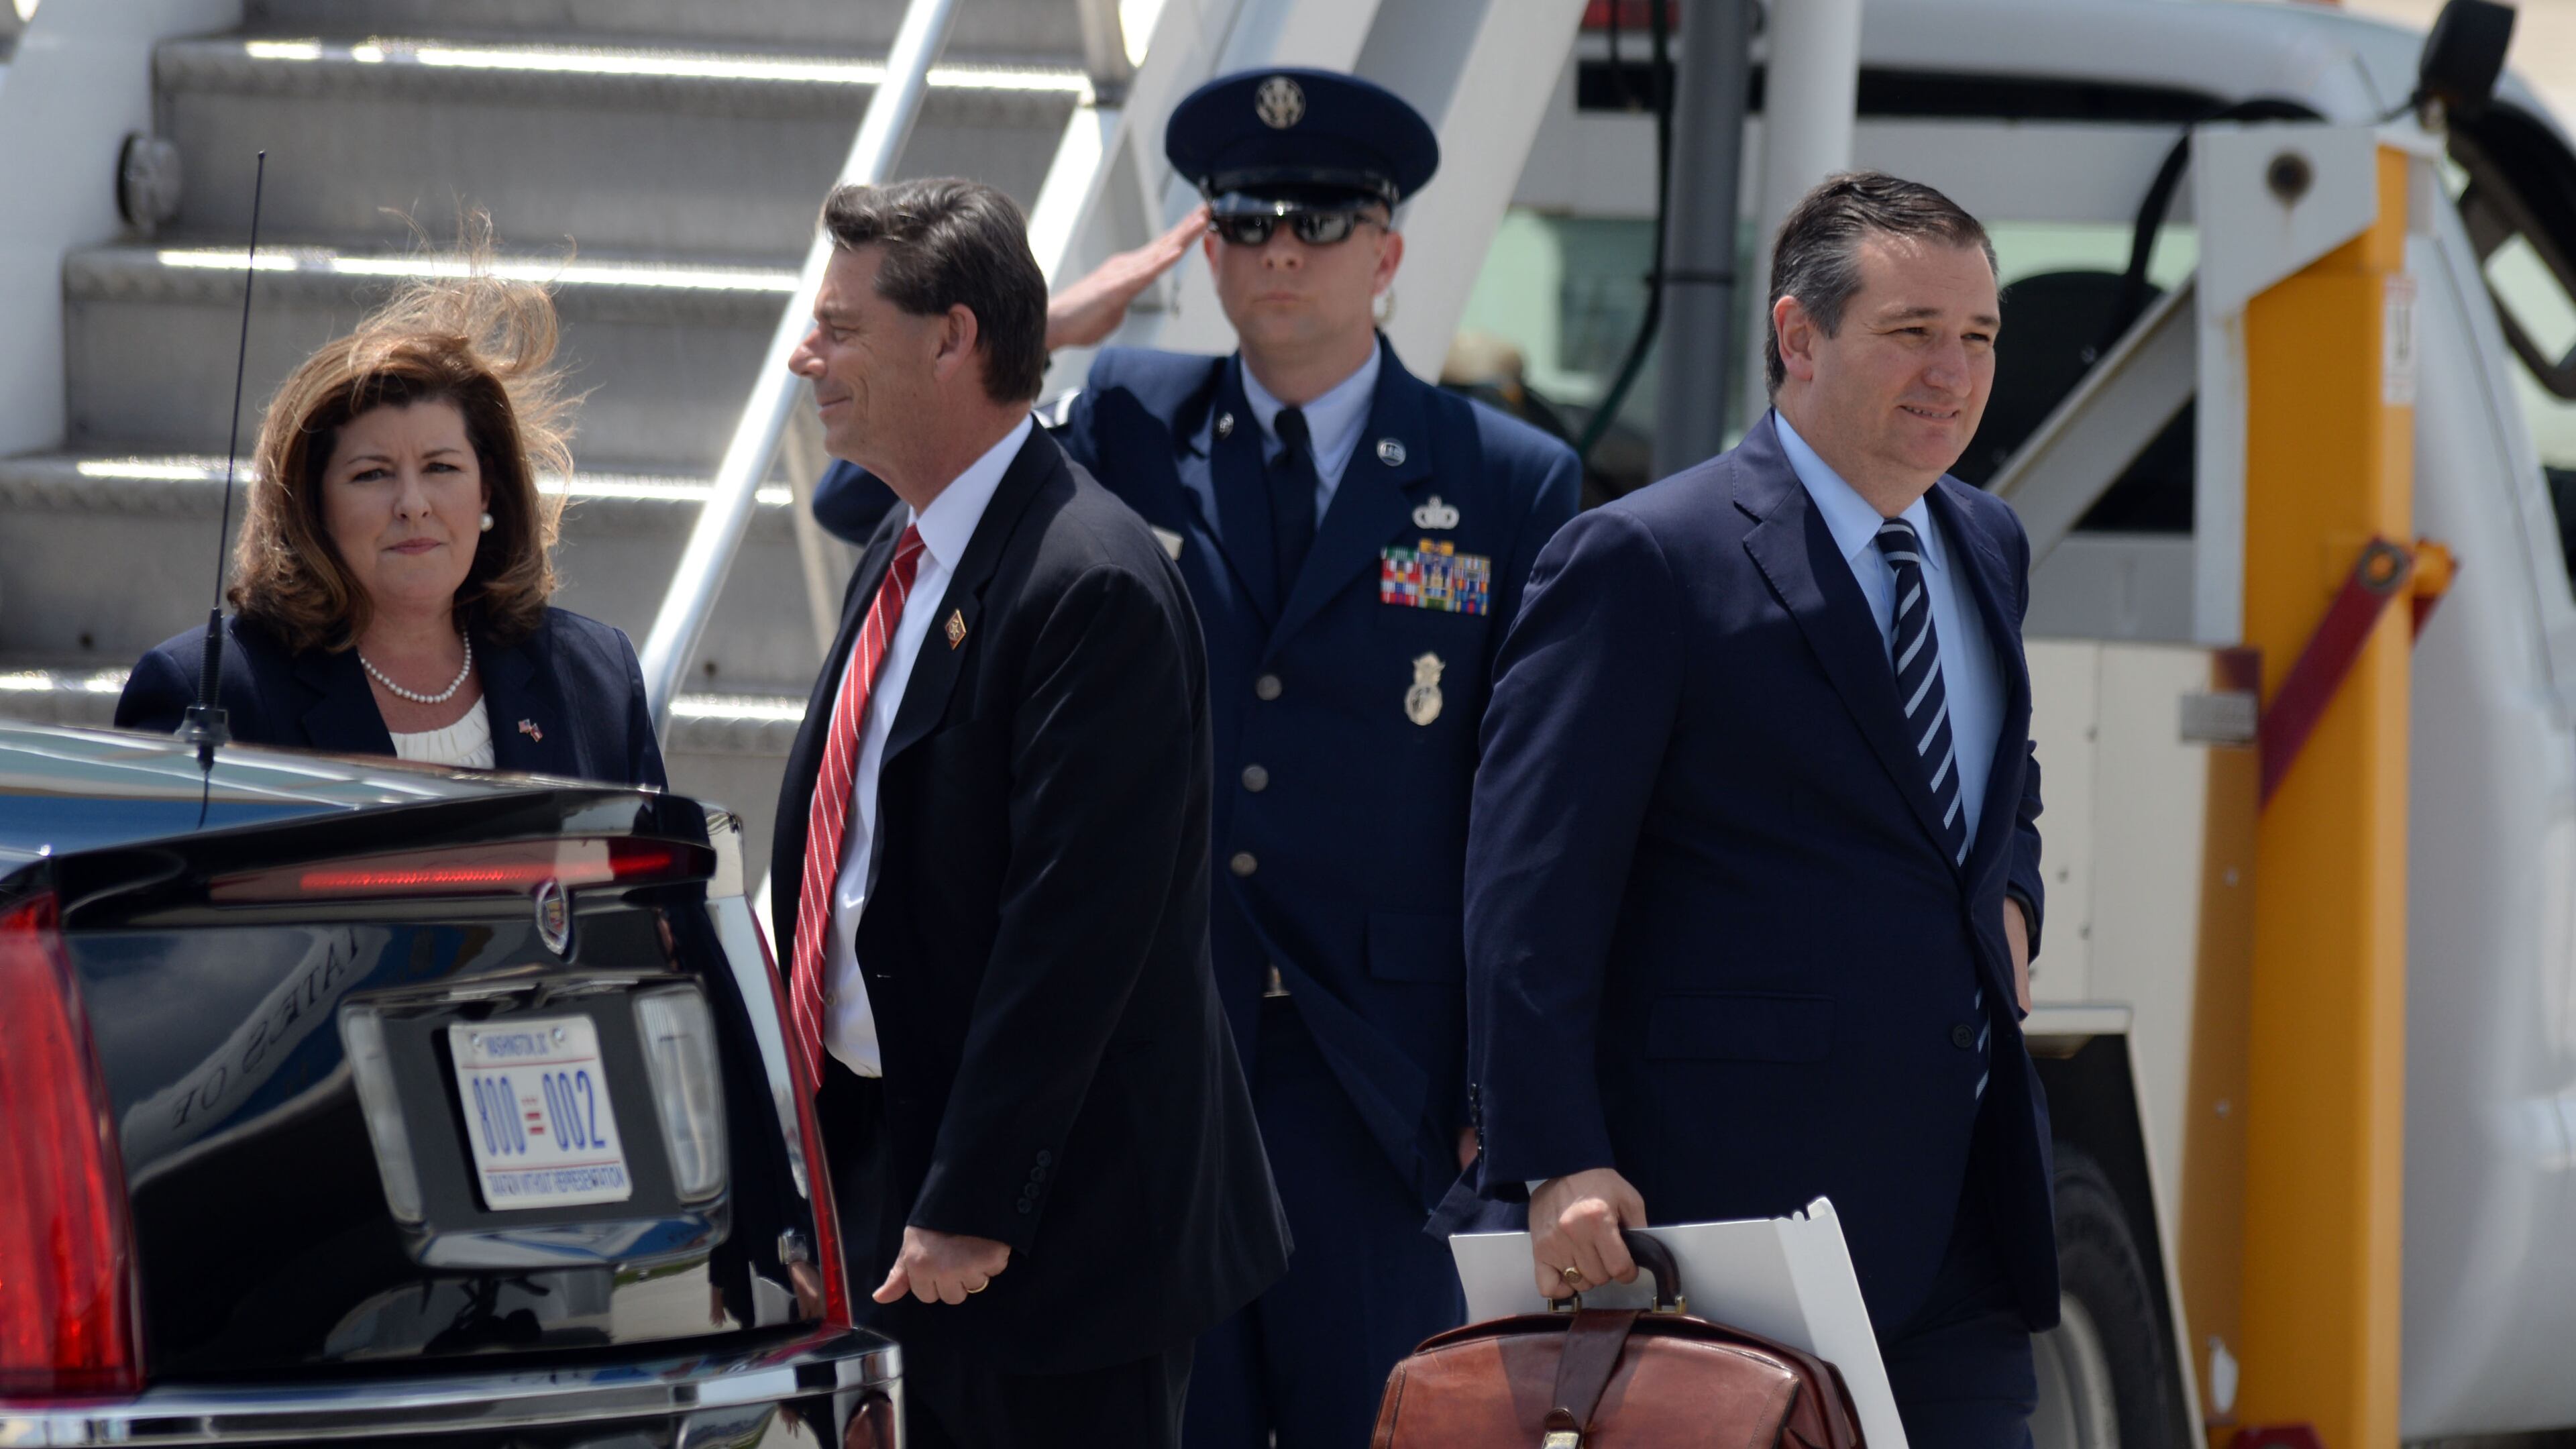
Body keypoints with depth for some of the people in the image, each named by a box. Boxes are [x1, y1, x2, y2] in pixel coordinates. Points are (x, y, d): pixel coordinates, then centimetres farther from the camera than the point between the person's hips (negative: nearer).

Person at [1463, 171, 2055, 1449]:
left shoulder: (1986, 550, 16)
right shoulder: (1645, 563, -8)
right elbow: (1531, 892, -13)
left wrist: (2008, 900, 12)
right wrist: (1560, 1164, -23)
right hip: (1743, 1194, -7)